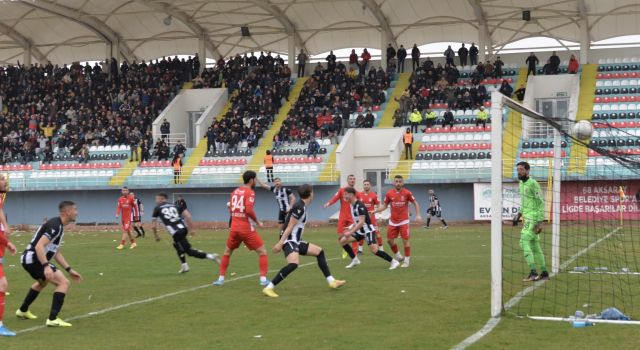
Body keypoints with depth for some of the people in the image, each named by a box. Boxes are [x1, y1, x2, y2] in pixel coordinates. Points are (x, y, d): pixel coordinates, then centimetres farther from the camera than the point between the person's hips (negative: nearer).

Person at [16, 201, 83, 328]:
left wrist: (69, 270, 19)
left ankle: (23, 311, 51)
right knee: (64, 283, -15)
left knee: (43, 282, 38)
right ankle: (53, 319, -20)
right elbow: (39, 246, -28)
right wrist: (46, 266, -36)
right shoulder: (55, 226, -18)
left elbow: (56, 253, 21)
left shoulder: (58, 226, 14)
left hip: (29, 259, 11)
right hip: (33, 259, -11)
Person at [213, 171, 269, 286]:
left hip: (234, 227, 6)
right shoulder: (250, 192, -10)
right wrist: (257, 222, -10)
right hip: (246, 228, -6)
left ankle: (221, 278, 20)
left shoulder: (235, 192, 11)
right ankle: (263, 279, -5)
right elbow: (249, 210, -22)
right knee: (262, 251, 3)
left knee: (227, 252, 22)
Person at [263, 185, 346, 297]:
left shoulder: (301, 207, 14)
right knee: (293, 264, -32)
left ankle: (331, 281, 19)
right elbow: (289, 227, -19)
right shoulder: (299, 207, -15)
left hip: (296, 241, 11)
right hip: (289, 240, -11)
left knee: (319, 251, 16)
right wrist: (280, 243, -21)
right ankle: (269, 288, -29)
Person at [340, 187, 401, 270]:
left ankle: (394, 261, -7)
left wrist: (350, 232, -29)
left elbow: (361, 222, -28)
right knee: (343, 241, 3)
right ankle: (355, 260, 13)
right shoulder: (351, 205, 6)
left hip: (368, 230, -9)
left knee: (374, 250, -19)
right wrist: (350, 229, 11)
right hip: (360, 231, 9)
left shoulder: (359, 206, -22)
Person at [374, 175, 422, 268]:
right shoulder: (389, 193, -1)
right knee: (389, 240, 2)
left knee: (405, 240, -5)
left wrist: (418, 215, -8)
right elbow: (384, 205, 8)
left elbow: (415, 203, 2)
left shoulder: (407, 193, -8)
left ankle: (406, 260, 8)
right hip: (393, 221, 3)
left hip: (403, 221, -3)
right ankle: (398, 256, 24)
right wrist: (375, 211, -6)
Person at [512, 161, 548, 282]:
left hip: (533, 218, -9)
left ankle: (533, 272, -17)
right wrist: (518, 215, 18)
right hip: (526, 218, 9)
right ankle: (544, 273, 16)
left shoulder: (533, 184, -14)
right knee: (534, 245, 10)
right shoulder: (521, 183, 14)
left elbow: (541, 203, -15)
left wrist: (540, 222, -19)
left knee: (524, 242, -16)